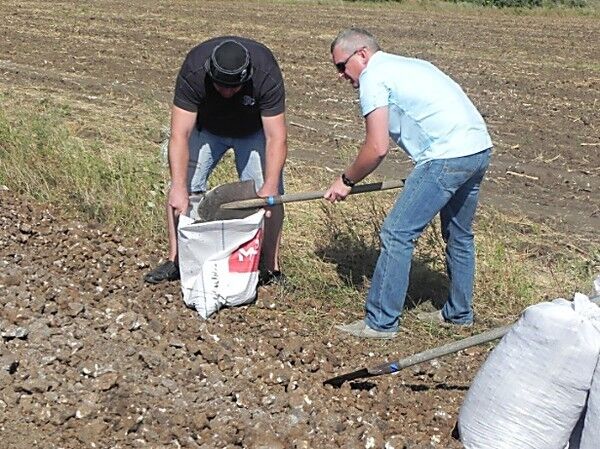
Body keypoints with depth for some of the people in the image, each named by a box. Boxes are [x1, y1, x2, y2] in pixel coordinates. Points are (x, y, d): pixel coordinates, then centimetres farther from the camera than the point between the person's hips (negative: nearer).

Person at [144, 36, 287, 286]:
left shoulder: (267, 75, -37)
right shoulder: (193, 72, -36)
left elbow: (276, 137, -36)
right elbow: (179, 134, -37)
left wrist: (270, 186, -48)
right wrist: (179, 187, -47)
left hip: (255, 131, -1)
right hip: (206, 127, 1)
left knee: (267, 195, -12)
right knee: (182, 186, -9)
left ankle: (271, 267, 0)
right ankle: (175, 261, 3)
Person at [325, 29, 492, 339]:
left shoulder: (373, 75, -3)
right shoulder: (406, 65, 24)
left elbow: (378, 148, -11)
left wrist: (346, 181, 4)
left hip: (448, 156, -10)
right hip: (479, 148, 10)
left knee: (397, 235, -3)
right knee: (459, 235, 24)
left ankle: (381, 322, 3)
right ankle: (459, 314, 38)